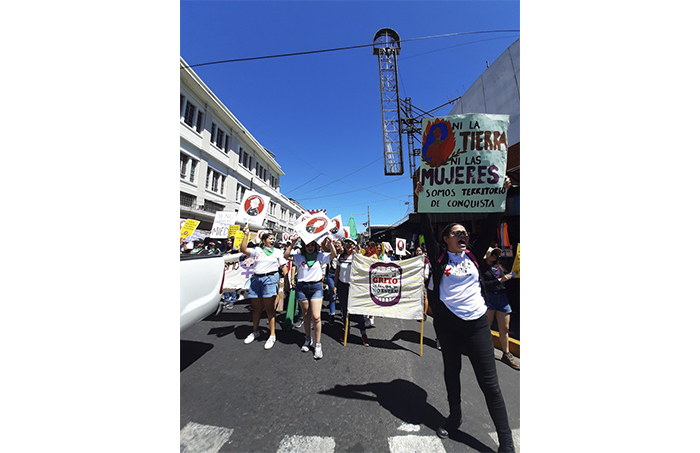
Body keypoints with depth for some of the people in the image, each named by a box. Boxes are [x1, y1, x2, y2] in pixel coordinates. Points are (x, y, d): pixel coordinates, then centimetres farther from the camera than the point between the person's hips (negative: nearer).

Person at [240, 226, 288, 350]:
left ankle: (272, 335, 11)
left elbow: (284, 266, 6)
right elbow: (243, 250, -3)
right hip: (256, 279, 3)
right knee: (256, 308, 13)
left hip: (270, 279, -3)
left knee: (269, 308, 0)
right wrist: (246, 235, -6)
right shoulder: (257, 250, 10)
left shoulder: (277, 251, 8)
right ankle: (255, 332, 34)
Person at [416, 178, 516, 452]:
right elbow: (426, 232, -13)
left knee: (489, 382, 8)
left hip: (477, 323, 1)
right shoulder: (439, 258, -5)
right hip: (447, 322, 0)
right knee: (451, 372, 20)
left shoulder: (473, 256, 2)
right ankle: (455, 417, 43)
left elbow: (489, 227, -2)